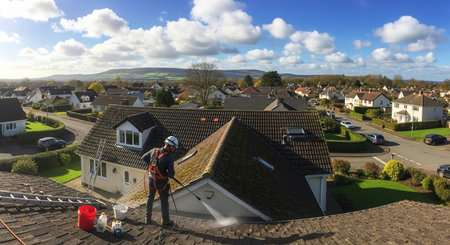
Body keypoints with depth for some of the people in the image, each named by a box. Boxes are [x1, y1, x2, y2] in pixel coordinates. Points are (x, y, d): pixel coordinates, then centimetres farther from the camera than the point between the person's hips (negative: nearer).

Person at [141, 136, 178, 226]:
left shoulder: (154, 150, -9)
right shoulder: (169, 157, -25)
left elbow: (144, 157, 8)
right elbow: (171, 174, -26)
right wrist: (172, 173, -3)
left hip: (151, 180, 5)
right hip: (161, 182, -5)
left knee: (150, 199, 25)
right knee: (164, 202, 14)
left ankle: (148, 218, 40)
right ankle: (165, 221, 30)